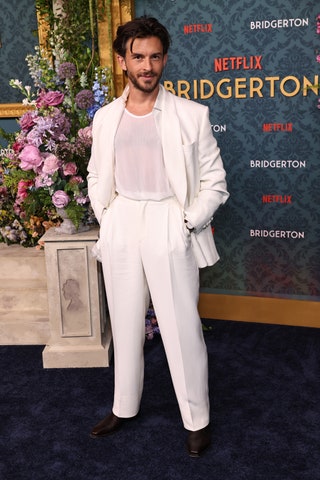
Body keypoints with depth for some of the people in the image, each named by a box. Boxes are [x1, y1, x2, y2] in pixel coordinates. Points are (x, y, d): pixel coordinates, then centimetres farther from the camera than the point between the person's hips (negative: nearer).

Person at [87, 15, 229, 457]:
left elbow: (215, 181, -2)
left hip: (170, 230, -3)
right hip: (121, 230, 4)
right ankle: (124, 407, 34)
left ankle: (197, 419, 22)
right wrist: (105, 219, 3)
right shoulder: (105, 118, 6)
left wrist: (188, 223, -10)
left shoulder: (191, 115, -4)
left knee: (182, 328, 3)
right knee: (125, 324, 14)